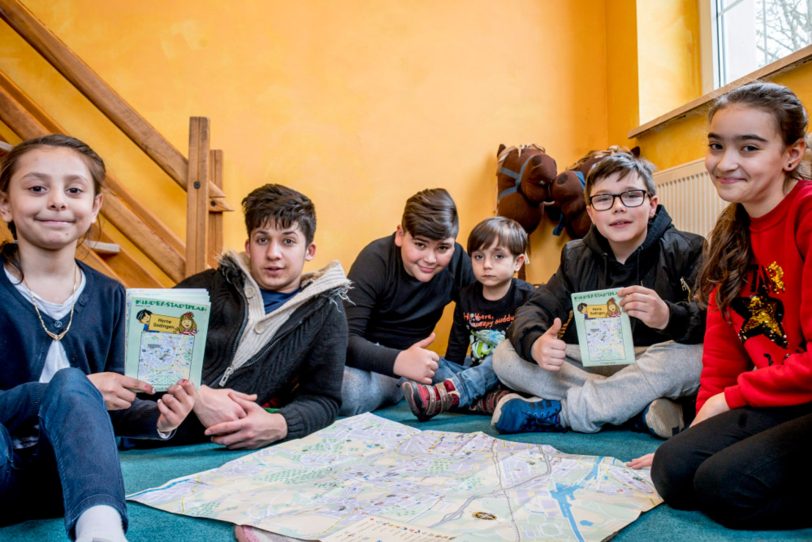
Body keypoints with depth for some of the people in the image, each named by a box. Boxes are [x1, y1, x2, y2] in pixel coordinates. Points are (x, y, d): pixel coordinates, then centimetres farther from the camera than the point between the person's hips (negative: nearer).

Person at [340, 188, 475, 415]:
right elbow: (346, 339, -24)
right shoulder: (375, 259, -16)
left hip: (411, 360, 7)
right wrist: (397, 361, -43)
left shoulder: (458, 261, -6)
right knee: (346, 388, -38)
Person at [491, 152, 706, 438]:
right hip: (593, 365, 4)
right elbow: (535, 307, -1)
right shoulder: (577, 257, 7)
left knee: (694, 351, -37)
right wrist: (535, 343, -26)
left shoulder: (685, 250, -5)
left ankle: (555, 412, -27)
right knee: (505, 356, -14)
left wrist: (668, 316, -41)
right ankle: (640, 407, -23)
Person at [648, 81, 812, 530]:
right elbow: (724, 336, 10)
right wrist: (708, 418, 4)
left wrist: (733, 397, -9)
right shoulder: (733, 230, 9)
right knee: (673, 469, -9)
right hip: (769, 404, 7)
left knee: (725, 484, -23)